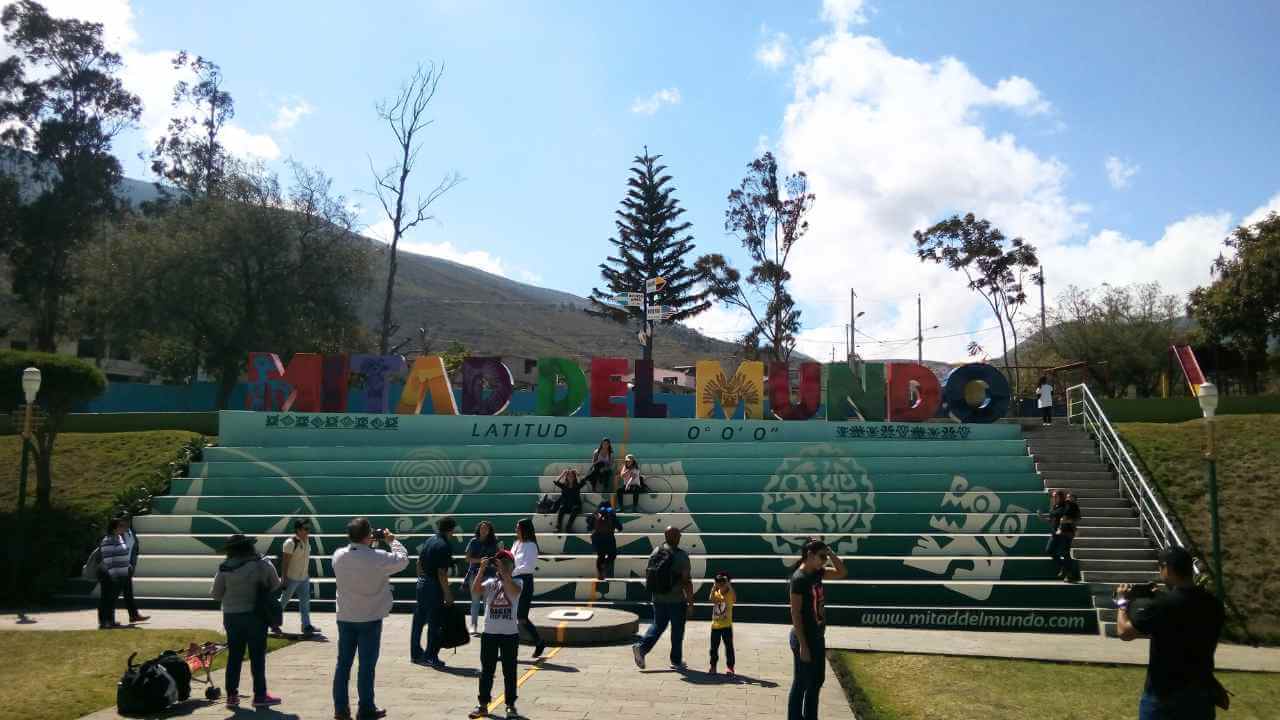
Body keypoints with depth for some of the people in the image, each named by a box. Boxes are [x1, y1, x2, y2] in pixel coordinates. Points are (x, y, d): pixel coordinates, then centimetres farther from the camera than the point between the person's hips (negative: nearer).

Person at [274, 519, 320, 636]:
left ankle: (306, 626, 14)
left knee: (305, 601, 9)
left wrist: (308, 573, 15)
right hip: (292, 578, -7)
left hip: (304, 578, 7)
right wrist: (284, 580, -19)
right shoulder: (290, 543, -21)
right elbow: (285, 562, -19)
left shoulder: (307, 540, 3)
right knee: (283, 601, 6)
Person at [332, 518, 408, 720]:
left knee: (343, 663, 13)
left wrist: (364, 544, 12)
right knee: (367, 666, 5)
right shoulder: (378, 558, -20)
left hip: (345, 618, 4)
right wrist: (391, 541, 6)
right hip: (370, 620, -4)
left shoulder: (338, 556, -6)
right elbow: (403, 559, -5)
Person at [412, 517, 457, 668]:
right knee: (435, 623, 1)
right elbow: (442, 573, -20)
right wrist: (447, 593, -15)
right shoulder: (445, 546, -16)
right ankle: (431, 657, 5)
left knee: (418, 620, 15)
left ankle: (415, 653, 25)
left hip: (422, 583, 8)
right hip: (434, 587, -8)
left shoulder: (429, 541, 8)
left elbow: (419, 562, 14)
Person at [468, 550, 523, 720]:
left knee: (509, 671, 7)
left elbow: (514, 591, -26)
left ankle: (510, 705, 17)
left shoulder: (516, 582, -3)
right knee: (486, 670, 9)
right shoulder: (490, 582, 2)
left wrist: (504, 571, -26)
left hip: (510, 633, -2)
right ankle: (483, 704, 19)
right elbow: (475, 592, -16)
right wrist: (482, 569, -21)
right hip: (489, 633, 2)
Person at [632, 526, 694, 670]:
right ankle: (676, 661, 20)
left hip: (658, 599, 5)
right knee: (677, 630, 11)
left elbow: (648, 574, 9)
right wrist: (690, 601, -7)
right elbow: (686, 581, -17)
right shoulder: (681, 556, -16)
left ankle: (641, 646, -2)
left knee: (658, 625, 18)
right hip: (677, 599, -5)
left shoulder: (655, 552, 1)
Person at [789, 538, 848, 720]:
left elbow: (842, 573, 15)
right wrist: (802, 645, -21)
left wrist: (830, 552, 0)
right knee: (801, 683, 2)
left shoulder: (817, 573, 4)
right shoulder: (799, 578, -20)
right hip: (804, 637, -9)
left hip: (818, 636, 9)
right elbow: (795, 613, -20)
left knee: (817, 681, 17)